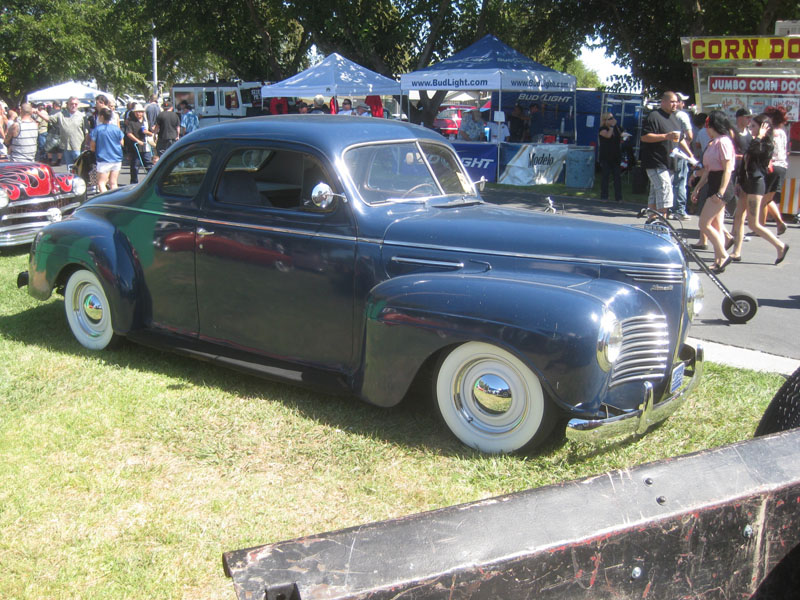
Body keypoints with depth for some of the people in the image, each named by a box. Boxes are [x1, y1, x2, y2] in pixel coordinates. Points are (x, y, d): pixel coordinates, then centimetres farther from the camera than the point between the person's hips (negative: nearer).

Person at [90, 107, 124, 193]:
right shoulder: (117, 128, 2)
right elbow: (121, 143, 12)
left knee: (101, 183, -1)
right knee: (113, 183, 10)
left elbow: (92, 146, -3)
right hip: (117, 159, 4)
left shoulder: (97, 129, -8)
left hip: (104, 159, -4)